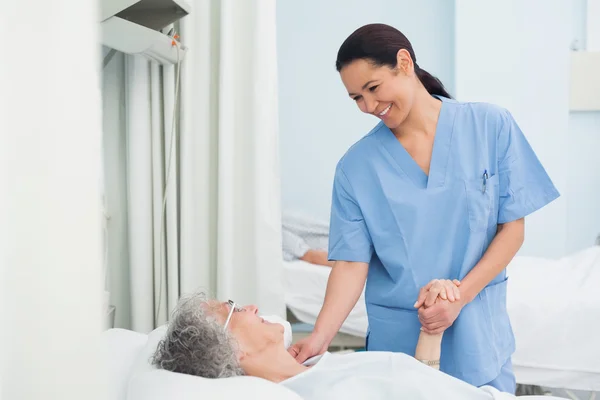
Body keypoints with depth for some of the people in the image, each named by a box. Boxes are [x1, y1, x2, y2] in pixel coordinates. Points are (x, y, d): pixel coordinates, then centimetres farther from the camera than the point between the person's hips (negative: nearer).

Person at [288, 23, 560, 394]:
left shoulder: (491, 126, -5)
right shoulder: (356, 165, -5)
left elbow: (512, 228, -3)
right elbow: (352, 263, -8)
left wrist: (460, 296, -14)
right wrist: (319, 338, -22)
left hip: (478, 331, 0)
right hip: (397, 336, 0)